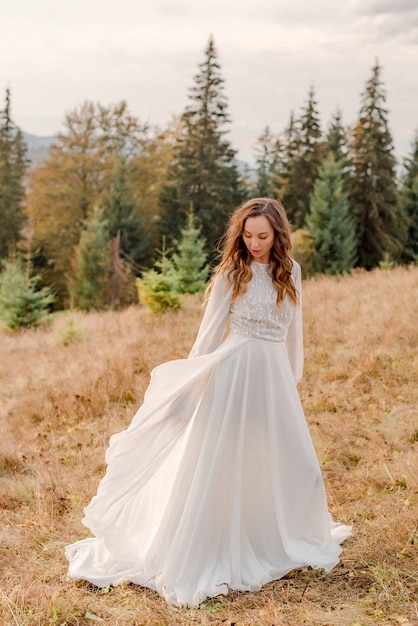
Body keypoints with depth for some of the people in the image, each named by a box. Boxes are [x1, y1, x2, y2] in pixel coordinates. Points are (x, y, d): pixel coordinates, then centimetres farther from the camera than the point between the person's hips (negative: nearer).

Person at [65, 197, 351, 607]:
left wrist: (293, 377, 18)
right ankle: (201, 554, 10)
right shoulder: (232, 272, -4)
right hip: (235, 370, -4)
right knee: (223, 460, -2)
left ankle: (279, 542, 34)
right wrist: (193, 379, 2)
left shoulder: (290, 272, 7)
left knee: (289, 460, 11)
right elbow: (211, 330, 0)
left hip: (275, 374, 4)